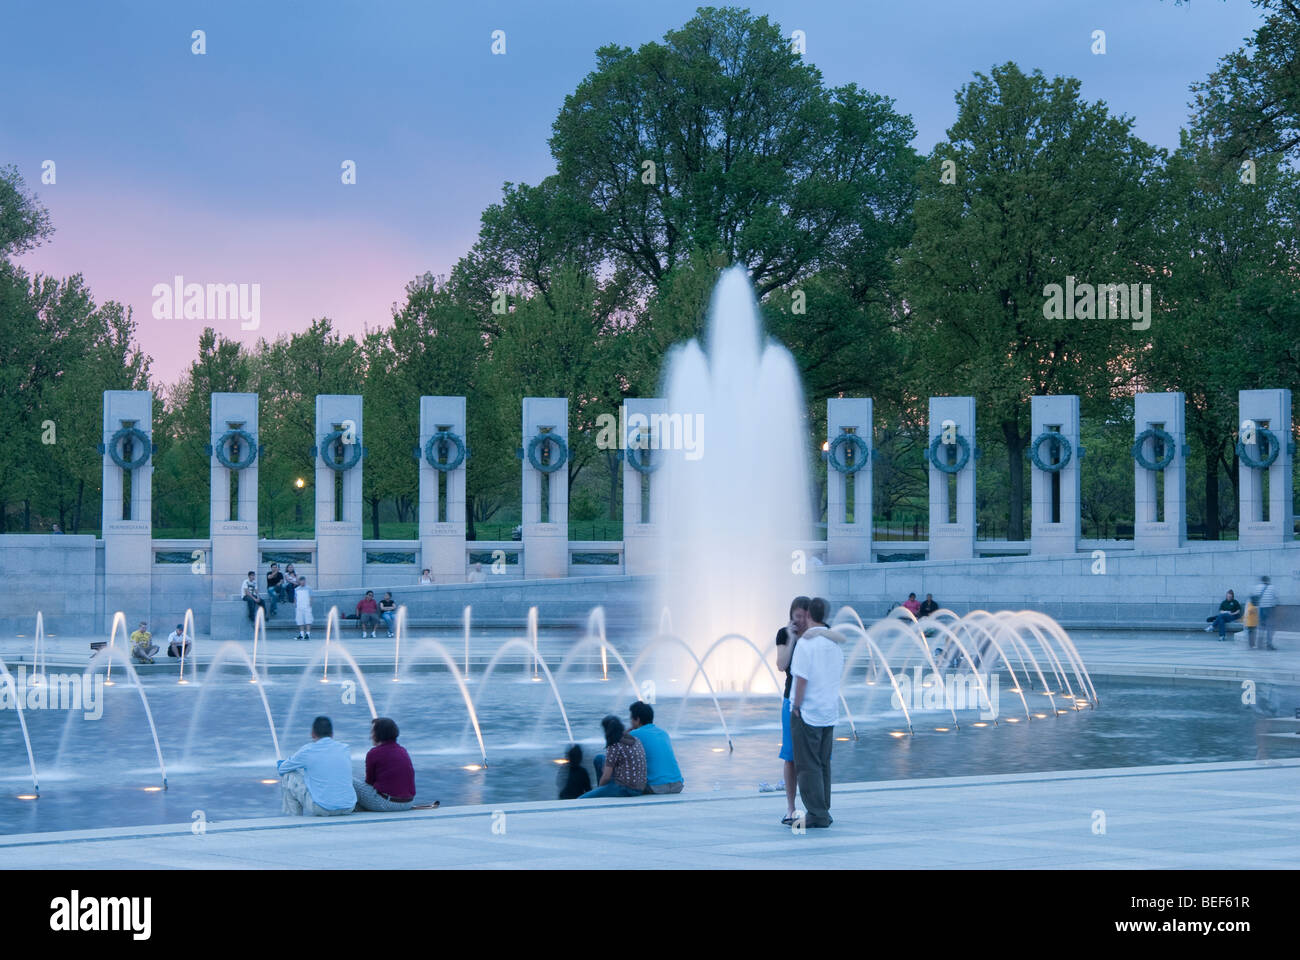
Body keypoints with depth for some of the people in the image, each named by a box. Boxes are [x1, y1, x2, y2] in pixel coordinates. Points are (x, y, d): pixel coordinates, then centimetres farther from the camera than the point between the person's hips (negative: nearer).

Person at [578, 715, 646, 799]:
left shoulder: (614, 747, -16)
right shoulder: (636, 741, 7)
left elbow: (606, 777, -11)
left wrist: (599, 788, 7)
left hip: (623, 790, -9)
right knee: (599, 758, 24)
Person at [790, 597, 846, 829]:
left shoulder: (806, 642, -16)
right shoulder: (835, 643, 8)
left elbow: (801, 679, -19)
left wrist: (796, 706, -11)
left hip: (808, 712, -7)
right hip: (830, 711, 7)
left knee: (808, 766, -2)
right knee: (824, 764, 14)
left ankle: (817, 814, -4)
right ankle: (824, 812, 16)